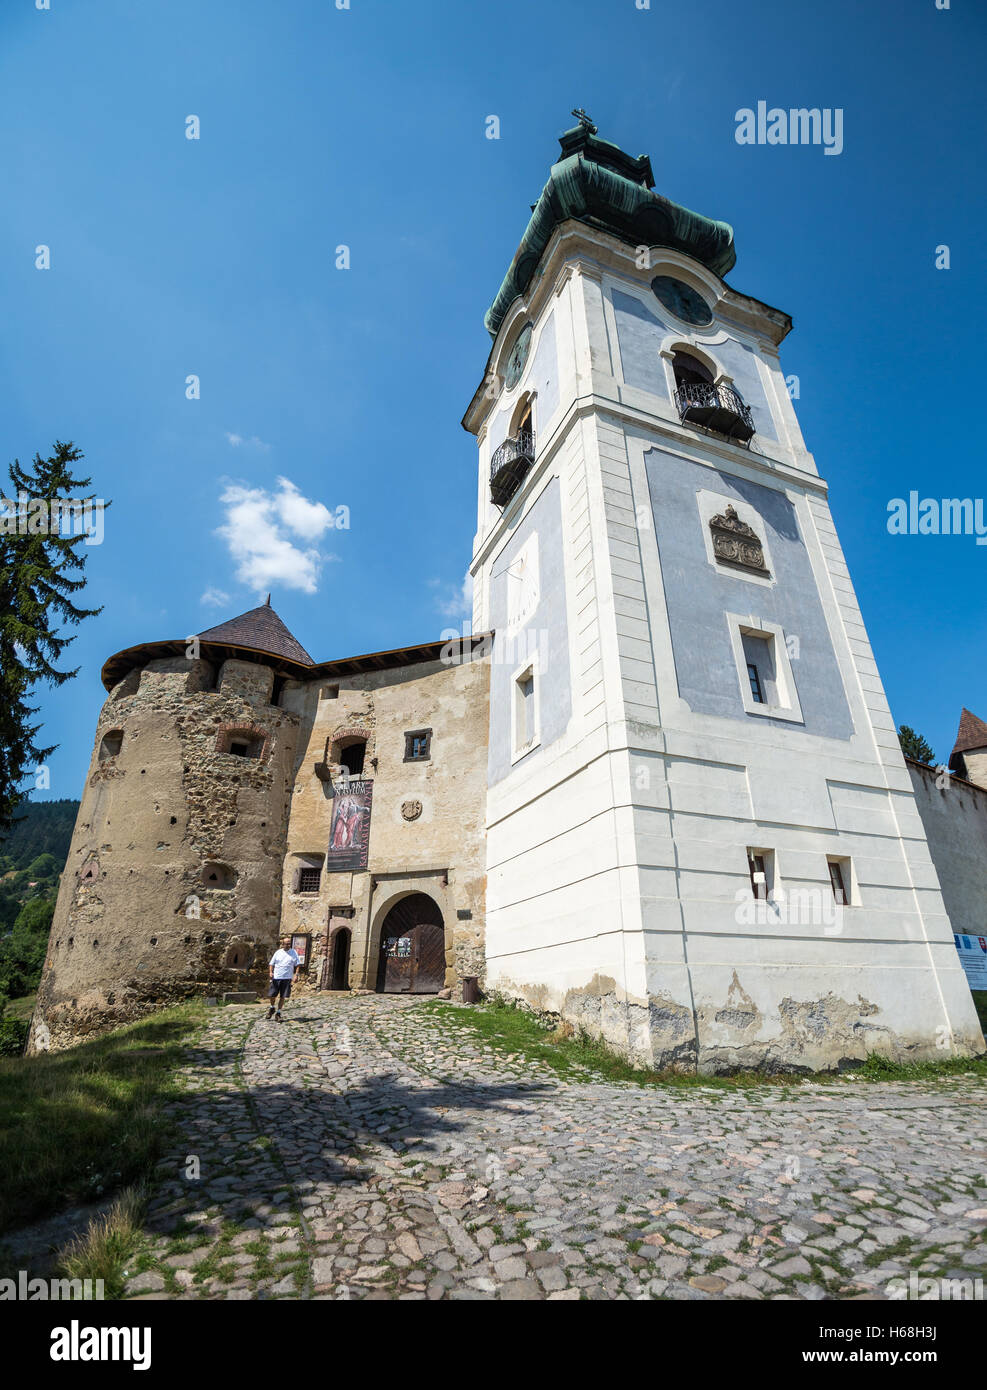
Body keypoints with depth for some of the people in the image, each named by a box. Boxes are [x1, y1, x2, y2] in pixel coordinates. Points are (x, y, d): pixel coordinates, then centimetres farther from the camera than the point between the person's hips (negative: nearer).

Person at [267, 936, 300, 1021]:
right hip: (276, 977, 0)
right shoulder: (278, 952, 4)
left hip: (287, 978, 0)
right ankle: (272, 1008, 32)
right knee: (271, 995, 2)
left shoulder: (294, 953, 5)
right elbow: (272, 963, 9)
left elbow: (297, 964, 7)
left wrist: (296, 974, -5)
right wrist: (271, 972, -7)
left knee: (282, 997, 2)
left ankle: (278, 1013, 17)